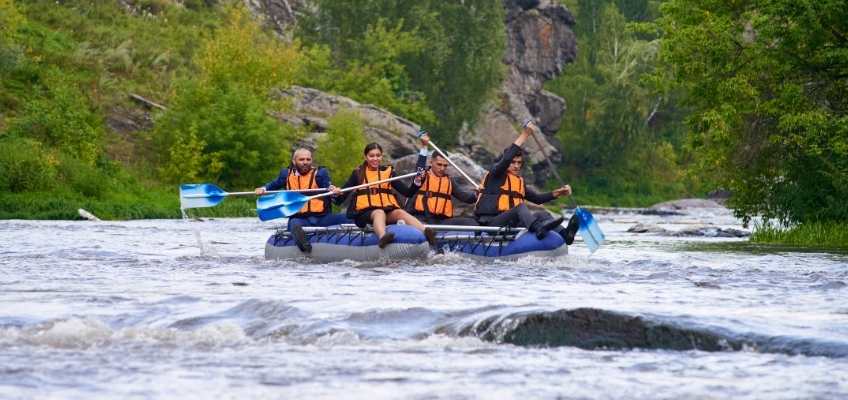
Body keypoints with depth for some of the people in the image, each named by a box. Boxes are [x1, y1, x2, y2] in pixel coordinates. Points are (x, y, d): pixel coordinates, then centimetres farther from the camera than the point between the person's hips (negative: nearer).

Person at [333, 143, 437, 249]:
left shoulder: (388, 172, 17)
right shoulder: (358, 173, 12)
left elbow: (407, 192, 13)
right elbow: (341, 199, 8)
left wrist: (417, 183, -4)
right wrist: (337, 195, -14)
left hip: (388, 210, 2)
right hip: (366, 212, -2)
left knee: (400, 213, -28)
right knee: (379, 213, -35)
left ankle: (425, 232, -55)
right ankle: (383, 237, -67)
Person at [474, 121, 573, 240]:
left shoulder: (519, 181, 24)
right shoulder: (495, 174, 1)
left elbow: (537, 198, 22)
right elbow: (506, 159, -19)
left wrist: (557, 193, 6)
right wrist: (524, 136, -22)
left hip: (511, 223, 7)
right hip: (489, 223, -7)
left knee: (542, 215, -12)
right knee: (521, 207, -31)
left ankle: (564, 233, -41)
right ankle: (539, 229, -61)